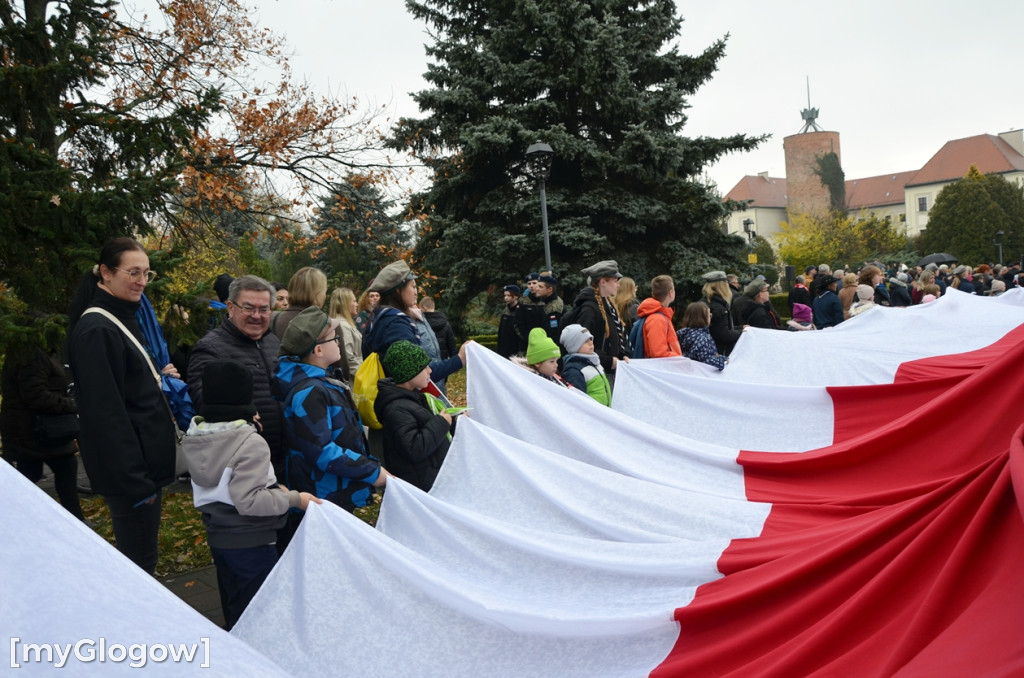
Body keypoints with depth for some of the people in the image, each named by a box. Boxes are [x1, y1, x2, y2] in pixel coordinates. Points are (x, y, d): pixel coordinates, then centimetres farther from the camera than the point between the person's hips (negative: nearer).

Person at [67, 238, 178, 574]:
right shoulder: (96, 331, -18)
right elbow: (106, 412, -22)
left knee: (140, 559, 19)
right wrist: (135, 480, -22)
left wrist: (160, 378, 8)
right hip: (128, 470, -10)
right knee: (139, 562, -1)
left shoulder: (123, 320, 13)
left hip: (145, 464, 10)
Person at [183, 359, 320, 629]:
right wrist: (293, 499, -20)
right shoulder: (251, 444, -24)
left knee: (233, 608, 24)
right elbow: (248, 501, -29)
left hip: (217, 537, 8)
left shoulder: (195, 438, -1)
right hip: (251, 542, -7)